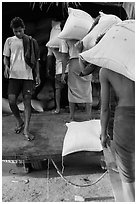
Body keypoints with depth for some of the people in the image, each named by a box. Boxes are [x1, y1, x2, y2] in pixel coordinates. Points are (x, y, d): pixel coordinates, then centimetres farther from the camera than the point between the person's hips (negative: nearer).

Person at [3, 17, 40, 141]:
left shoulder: (31, 41, 8)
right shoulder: (9, 41, 11)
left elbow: (36, 59, 9)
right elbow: (6, 56, 13)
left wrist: (37, 75, 2)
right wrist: (6, 66, -8)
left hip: (28, 75, -1)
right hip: (14, 75, 1)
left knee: (27, 101, -5)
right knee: (11, 100, -8)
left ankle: (26, 129, 0)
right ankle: (20, 121, 19)